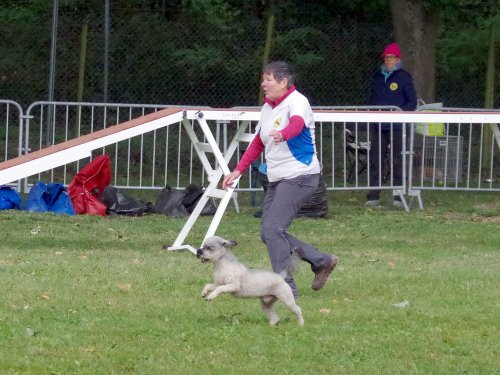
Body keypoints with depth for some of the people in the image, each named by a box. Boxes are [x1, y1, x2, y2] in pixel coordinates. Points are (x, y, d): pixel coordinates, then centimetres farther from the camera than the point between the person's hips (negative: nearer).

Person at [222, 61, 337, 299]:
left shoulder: (297, 102, -12)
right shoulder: (267, 107, 14)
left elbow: (297, 124, -35)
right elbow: (257, 144, 25)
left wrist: (282, 135, -57)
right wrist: (238, 171, 18)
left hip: (299, 176, -9)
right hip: (276, 179, 9)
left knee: (273, 229, -19)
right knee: (268, 233, 4)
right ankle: (321, 262, 16)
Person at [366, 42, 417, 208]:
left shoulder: (404, 77, 1)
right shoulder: (377, 77, 15)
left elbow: (412, 102, 0)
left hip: (396, 127, -4)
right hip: (378, 126, 4)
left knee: (397, 161, -2)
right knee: (375, 161, 1)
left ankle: (398, 197, 1)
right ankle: (373, 197, 3)